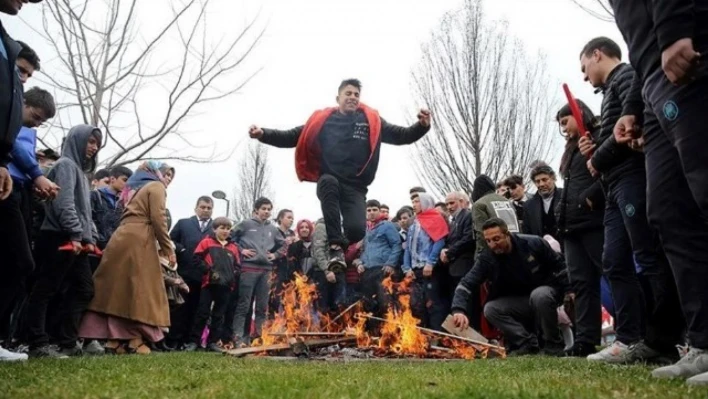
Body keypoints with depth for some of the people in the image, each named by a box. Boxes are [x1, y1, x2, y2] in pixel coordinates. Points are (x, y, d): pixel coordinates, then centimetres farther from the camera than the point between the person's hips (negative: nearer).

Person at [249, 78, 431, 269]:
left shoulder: (372, 120, 11)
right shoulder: (322, 120, 8)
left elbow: (401, 136, 7)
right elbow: (292, 137, 8)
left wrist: (422, 126, -12)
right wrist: (263, 133, -5)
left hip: (355, 187, 1)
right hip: (329, 182, 0)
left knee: (357, 230, -22)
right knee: (329, 181, -38)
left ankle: (341, 244, 18)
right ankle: (336, 246, -32)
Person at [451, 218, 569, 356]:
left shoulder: (534, 243, -18)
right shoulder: (486, 258, -15)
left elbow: (560, 266, -5)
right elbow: (466, 283, -25)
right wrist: (458, 310, -41)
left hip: (545, 292, -3)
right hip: (518, 302, 3)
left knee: (540, 295, -37)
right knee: (490, 309, -22)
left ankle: (554, 345, -17)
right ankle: (528, 343, -14)